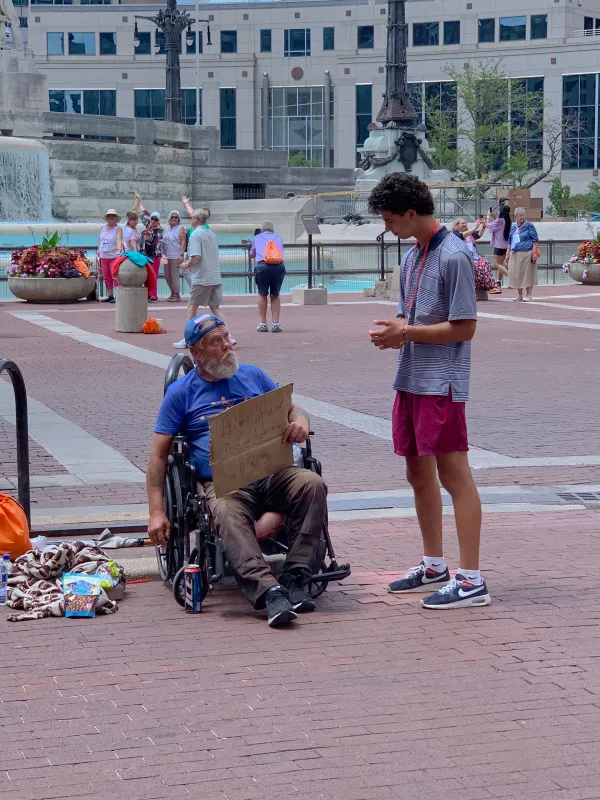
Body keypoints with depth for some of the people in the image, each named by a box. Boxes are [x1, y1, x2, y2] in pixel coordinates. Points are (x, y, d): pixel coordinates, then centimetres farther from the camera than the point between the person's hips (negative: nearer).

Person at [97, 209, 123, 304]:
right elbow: (100, 240, 20)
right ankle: (110, 296, 15)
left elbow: (119, 240, -23)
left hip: (114, 256, -6)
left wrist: (119, 249, -40)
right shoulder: (103, 228, 12)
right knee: (106, 277, 8)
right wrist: (99, 252, 18)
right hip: (104, 257, 6)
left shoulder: (118, 229, -7)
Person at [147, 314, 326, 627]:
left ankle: (295, 577, -28)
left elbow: (291, 408, 27)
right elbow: (158, 456, 8)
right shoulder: (181, 393, 12)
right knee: (227, 513, -38)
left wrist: (300, 421, -1)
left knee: (311, 484, -28)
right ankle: (268, 592, -49)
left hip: (271, 472, 3)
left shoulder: (253, 376, 21)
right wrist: (156, 513, -4)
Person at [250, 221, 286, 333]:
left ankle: (262, 324, 11)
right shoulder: (278, 238, 23)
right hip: (279, 266, 1)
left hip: (263, 266, -1)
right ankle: (275, 324, 9)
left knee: (262, 295, 12)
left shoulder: (257, 238, 20)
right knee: (275, 295, 13)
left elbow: (252, 255, 35)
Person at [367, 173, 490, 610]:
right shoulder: (411, 257, 13)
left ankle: (471, 580, -5)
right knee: (419, 473, 15)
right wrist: (393, 333, -1)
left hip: (442, 384, -9)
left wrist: (405, 332, -15)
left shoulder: (454, 257, -15)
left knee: (453, 474, -8)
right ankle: (434, 566, 29)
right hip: (411, 380, 9)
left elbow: (464, 328, -16)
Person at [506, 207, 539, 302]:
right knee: (516, 274, 7)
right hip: (514, 254, 5)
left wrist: (534, 252, -12)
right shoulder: (513, 227, 14)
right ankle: (519, 295, 17)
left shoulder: (529, 226, -1)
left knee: (527, 274, -2)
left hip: (526, 254, -5)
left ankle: (529, 294, 5)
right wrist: (508, 253, 16)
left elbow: (535, 240, -4)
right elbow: (510, 241, 21)